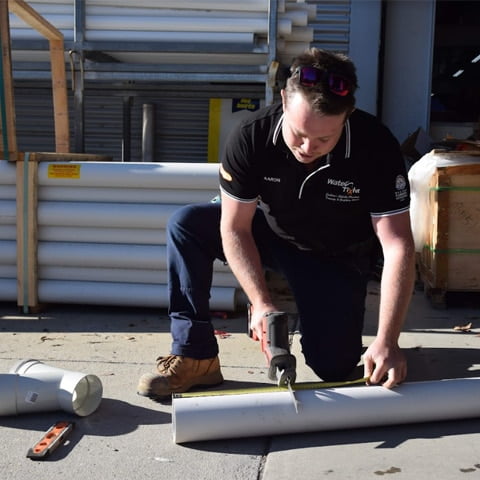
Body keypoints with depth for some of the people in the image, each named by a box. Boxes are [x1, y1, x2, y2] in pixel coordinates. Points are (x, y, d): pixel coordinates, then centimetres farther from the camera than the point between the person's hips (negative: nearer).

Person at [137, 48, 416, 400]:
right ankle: (195, 357, -14)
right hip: (272, 233, 2)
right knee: (185, 225, -21)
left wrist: (387, 343, -37)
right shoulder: (251, 137, -27)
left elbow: (398, 246, -31)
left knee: (334, 366, -15)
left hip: (338, 257, -1)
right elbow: (234, 228, -20)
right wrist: (261, 303, -30)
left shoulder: (377, 147, -30)